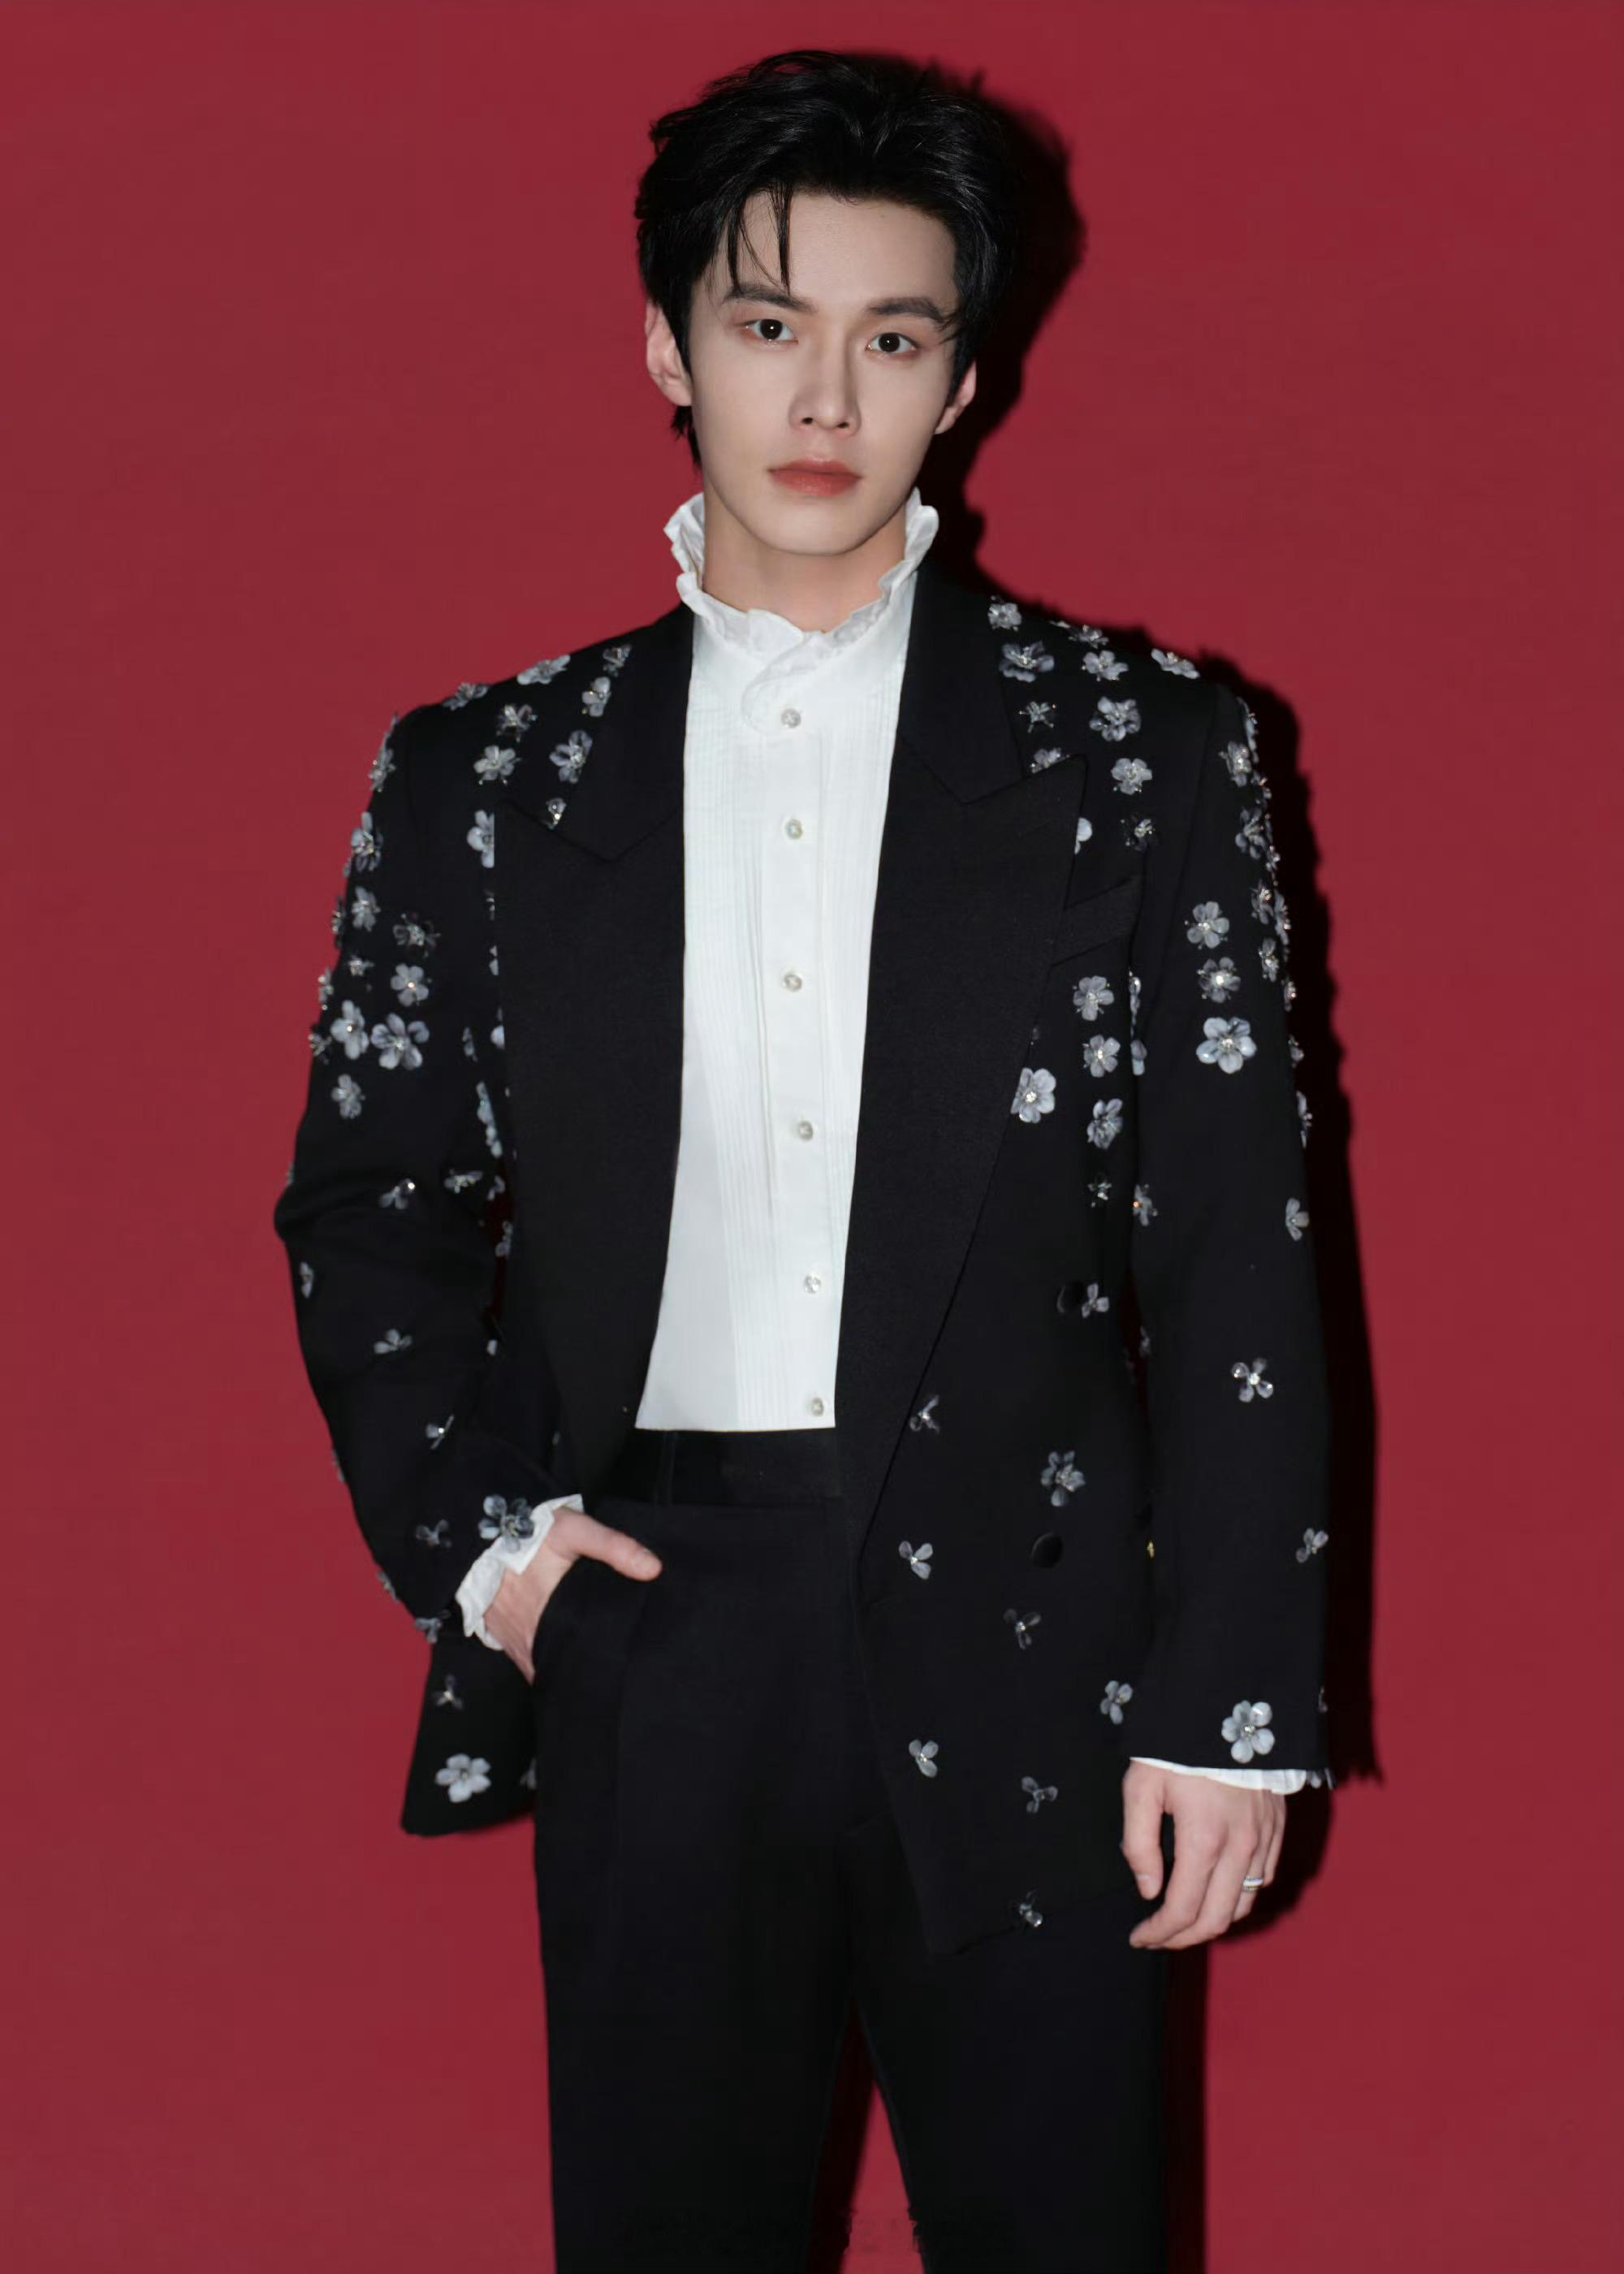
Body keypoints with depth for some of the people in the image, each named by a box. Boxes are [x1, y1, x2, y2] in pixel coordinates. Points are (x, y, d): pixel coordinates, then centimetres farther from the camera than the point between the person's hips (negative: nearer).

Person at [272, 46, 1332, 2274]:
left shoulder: (1142, 746, 3)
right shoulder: (482, 774, 7)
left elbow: (1237, 1249, 0)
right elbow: (364, 1204, 13)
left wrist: (1233, 1696, -5)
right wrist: (466, 1535, -1)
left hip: (1023, 1650, -1)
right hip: (647, 1628, 1)